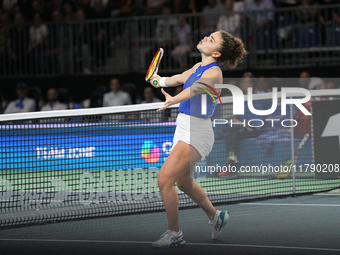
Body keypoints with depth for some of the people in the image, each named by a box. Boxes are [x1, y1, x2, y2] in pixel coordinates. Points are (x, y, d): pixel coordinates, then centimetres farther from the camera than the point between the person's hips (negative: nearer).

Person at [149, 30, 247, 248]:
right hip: (184, 129, 9)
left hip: (196, 133, -9)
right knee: (184, 182, 22)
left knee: (165, 179, -15)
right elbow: (179, 79, 31)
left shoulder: (214, 72, -17)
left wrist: (173, 100, -47)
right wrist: (160, 80, 43)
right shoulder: (198, 67, 10)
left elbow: (195, 88, -35)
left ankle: (174, 234, -3)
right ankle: (215, 216, 44)